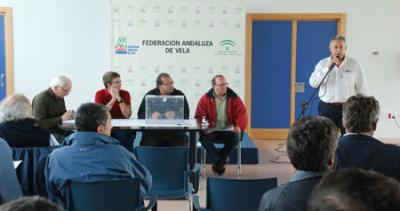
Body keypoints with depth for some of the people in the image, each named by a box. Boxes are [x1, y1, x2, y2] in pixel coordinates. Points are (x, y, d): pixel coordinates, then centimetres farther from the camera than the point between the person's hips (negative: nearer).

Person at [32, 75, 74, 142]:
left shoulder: (60, 97, 6)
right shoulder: (41, 99, -17)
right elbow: (40, 123, -22)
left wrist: (69, 114, -4)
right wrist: (61, 118, -25)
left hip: (56, 128, 7)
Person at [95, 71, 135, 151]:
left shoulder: (125, 94, 1)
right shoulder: (100, 94, -2)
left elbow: (127, 115, -9)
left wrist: (119, 99, -17)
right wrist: (113, 99, -18)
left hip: (122, 127, 0)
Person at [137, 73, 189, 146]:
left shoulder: (179, 95, 6)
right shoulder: (150, 95, 7)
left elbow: (185, 115, -2)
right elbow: (141, 114, 1)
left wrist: (175, 115, -23)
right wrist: (151, 116, -19)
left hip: (174, 132, 1)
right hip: (153, 132, -1)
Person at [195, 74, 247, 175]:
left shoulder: (234, 98, 2)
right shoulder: (206, 98, 1)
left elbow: (242, 113, -2)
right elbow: (199, 115, -3)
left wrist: (239, 126, -21)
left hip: (229, 130, 0)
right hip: (211, 130, 0)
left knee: (235, 137, -32)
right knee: (203, 137, -31)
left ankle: (218, 161, -11)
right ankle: (221, 160, -18)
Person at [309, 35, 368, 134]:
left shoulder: (354, 64, 0)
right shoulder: (322, 64, 2)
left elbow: (362, 89, 3)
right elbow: (313, 83, -13)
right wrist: (328, 67, -19)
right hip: (326, 108, 1)